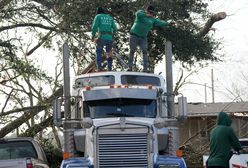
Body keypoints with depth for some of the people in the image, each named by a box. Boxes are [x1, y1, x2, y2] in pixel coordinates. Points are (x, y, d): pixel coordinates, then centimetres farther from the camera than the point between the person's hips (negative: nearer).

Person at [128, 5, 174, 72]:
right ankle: (130, 67, -1)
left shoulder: (152, 19, 11)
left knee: (145, 52, -10)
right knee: (132, 51, -4)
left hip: (143, 37, 4)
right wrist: (146, 15, -24)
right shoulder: (141, 12, 0)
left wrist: (168, 24, -9)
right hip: (134, 35, -4)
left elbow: (160, 23, 3)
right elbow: (137, 14, -23)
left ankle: (145, 68, -16)